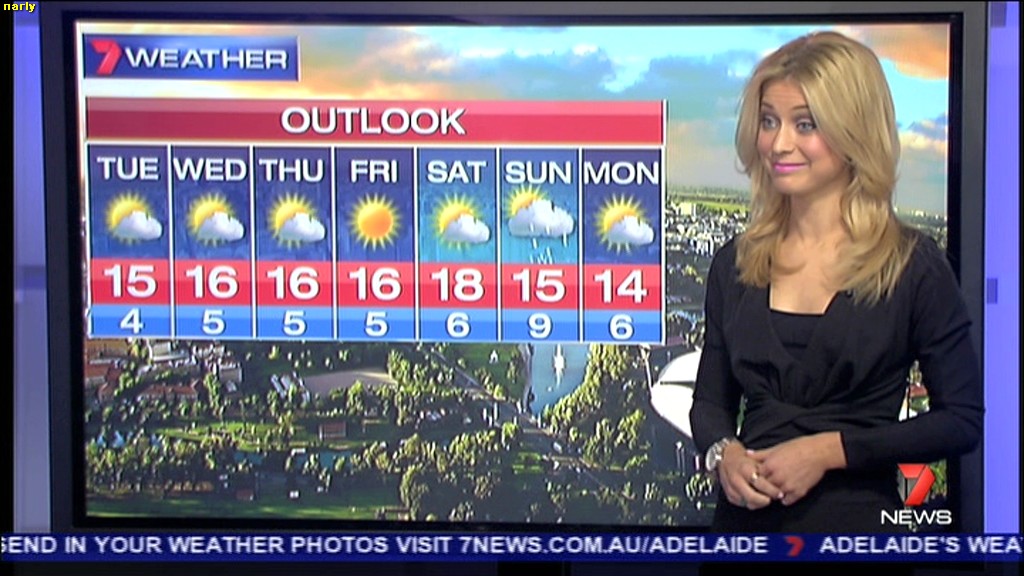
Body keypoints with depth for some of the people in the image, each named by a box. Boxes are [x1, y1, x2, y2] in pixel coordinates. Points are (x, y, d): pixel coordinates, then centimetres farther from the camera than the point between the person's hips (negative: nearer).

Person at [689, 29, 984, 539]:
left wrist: (831, 449, -15)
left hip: (857, 518, -3)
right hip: (746, 521, 3)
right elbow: (711, 400, 9)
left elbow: (963, 420, -8)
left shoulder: (914, 266, -7)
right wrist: (723, 453, -11)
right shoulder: (735, 263, 3)